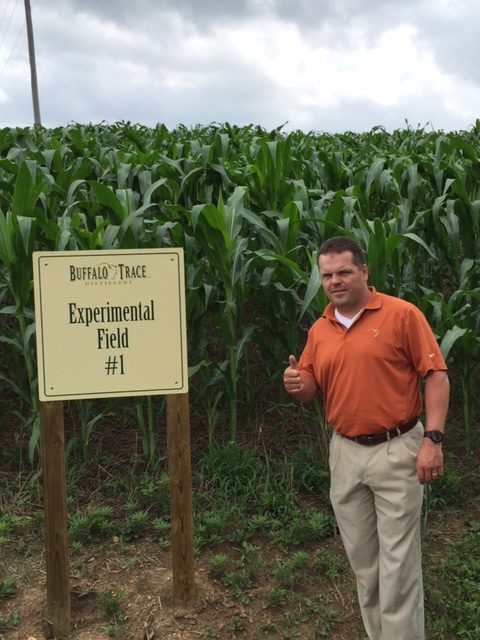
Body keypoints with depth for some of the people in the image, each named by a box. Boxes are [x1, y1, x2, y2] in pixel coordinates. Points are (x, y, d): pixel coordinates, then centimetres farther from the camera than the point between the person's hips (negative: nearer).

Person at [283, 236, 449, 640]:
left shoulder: (402, 314, -8)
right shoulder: (318, 330, 7)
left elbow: (436, 376, -9)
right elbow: (310, 393, 13)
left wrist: (433, 439, -18)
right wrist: (296, 385, -10)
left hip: (396, 451, -5)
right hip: (345, 453, 5)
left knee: (397, 560, 3)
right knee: (362, 558, 16)